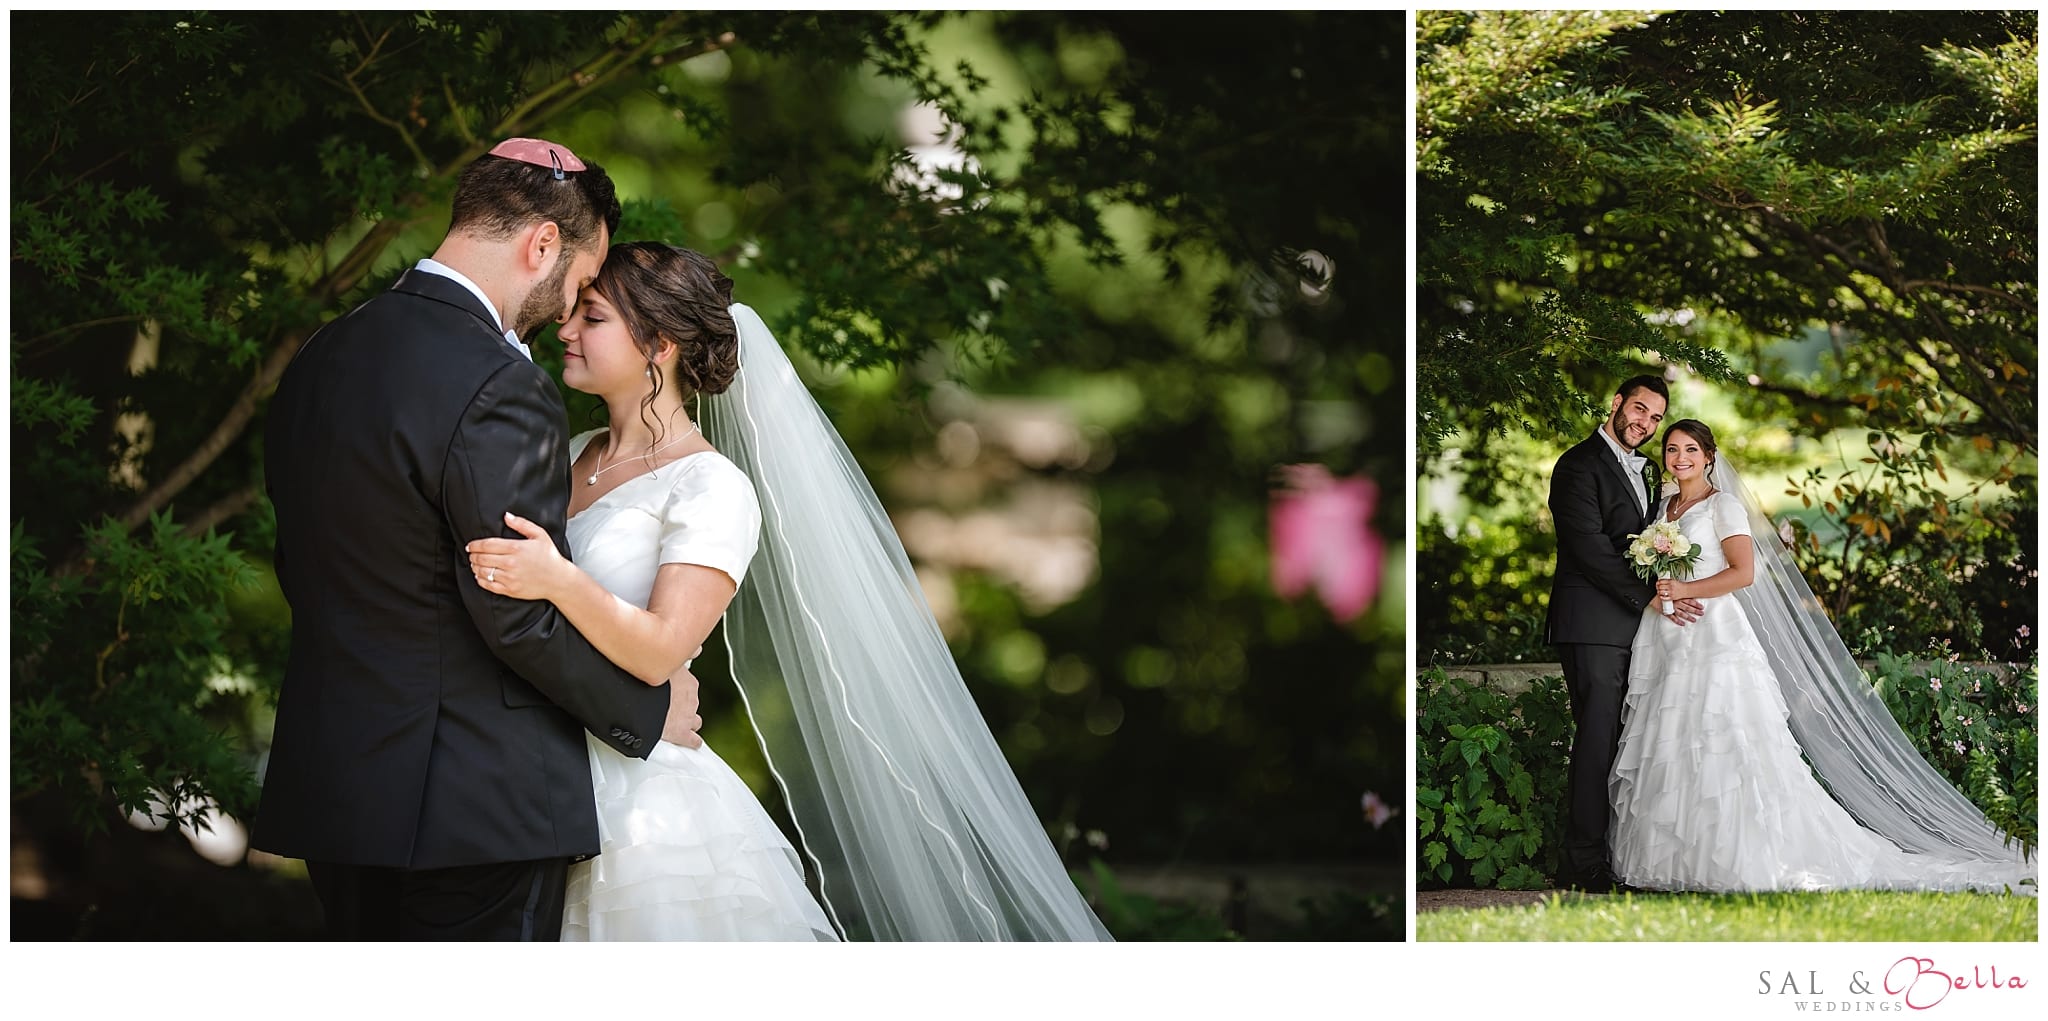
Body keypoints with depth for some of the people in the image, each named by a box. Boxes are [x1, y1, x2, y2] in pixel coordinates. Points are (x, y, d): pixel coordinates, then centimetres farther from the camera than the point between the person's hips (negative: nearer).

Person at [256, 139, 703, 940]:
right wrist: (649, 711, -3)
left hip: (329, 782, 8)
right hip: (476, 808, -8)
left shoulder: (319, 360, 9)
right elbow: (527, 618, -17)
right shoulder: (497, 388, -18)